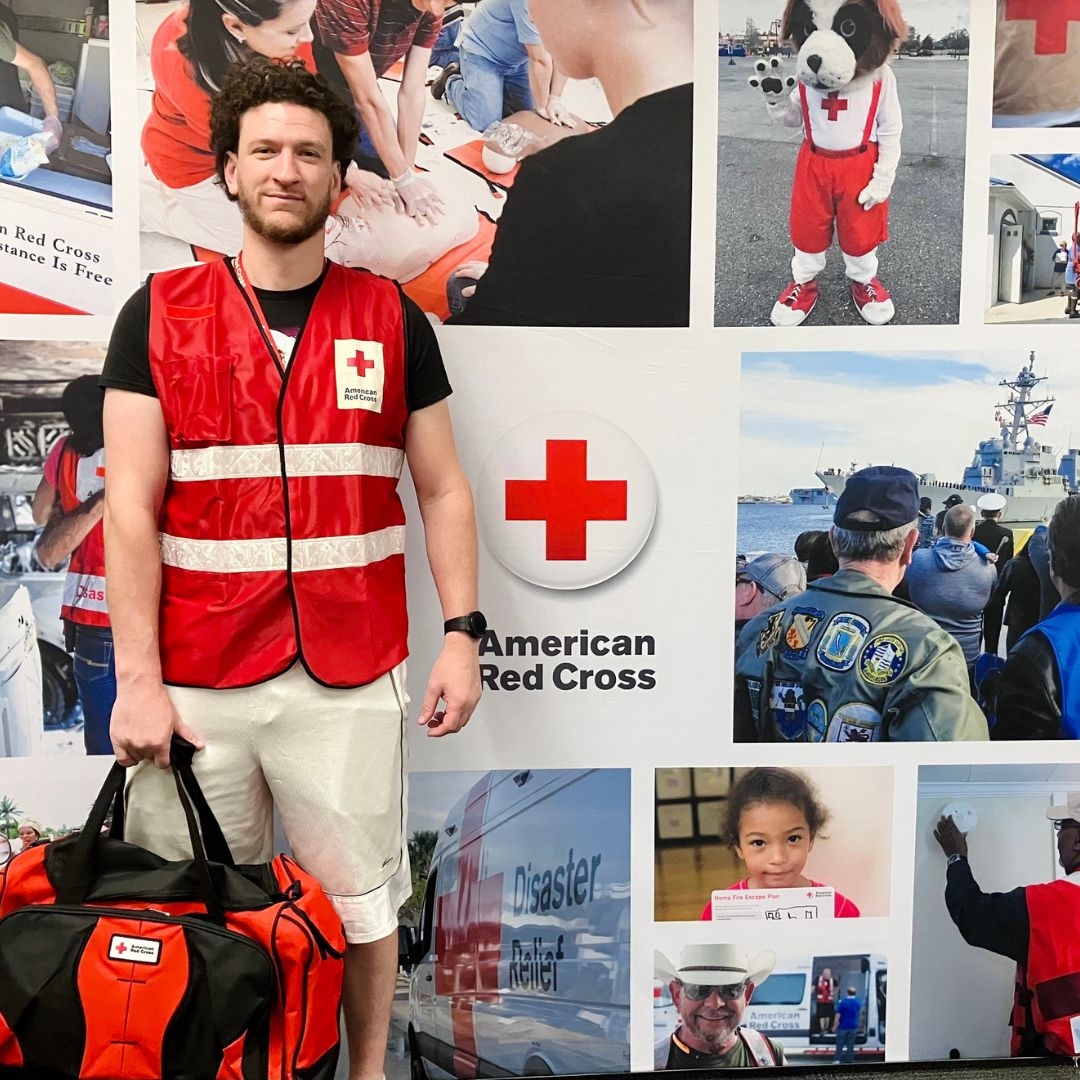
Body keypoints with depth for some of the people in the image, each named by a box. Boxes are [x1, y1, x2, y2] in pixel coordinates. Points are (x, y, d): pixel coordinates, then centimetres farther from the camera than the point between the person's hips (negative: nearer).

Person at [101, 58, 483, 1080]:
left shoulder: (390, 318, 6)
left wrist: (461, 634, -2)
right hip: (196, 679, 0)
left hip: (350, 679, 1)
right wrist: (137, 677, -7)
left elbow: (442, 490, 7)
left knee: (360, 905, 11)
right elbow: (132, 505, -1)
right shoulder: (160, 315, 3)